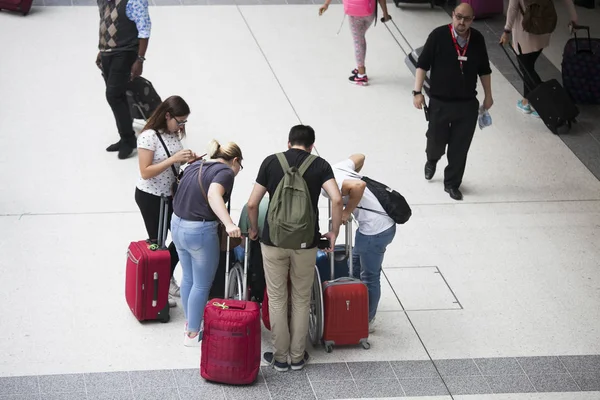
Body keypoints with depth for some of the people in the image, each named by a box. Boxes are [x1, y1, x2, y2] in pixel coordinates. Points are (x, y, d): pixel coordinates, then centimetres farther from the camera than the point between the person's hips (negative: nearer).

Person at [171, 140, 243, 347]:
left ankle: (189, 322, 39)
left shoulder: (195, 166, 11)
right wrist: (229, 224, -44)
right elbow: (213, 194, -32)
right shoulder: (225, 172, -12)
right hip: (200, 231, -8)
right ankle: (193, 334, 17)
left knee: (188, 278, 24)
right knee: (202, 285, 8)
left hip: (177, 225, 8)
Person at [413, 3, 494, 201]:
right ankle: (432, 160, 47)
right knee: (436, 141, 11)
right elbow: (422, 64, -9)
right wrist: (418, 91, -14)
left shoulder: (477, 39, -4)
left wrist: (488, 95, 14)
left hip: (468, 104, 2)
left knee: (460, 147, 7)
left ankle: (452, 184, 24)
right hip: (439, 102, -2)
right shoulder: (438, 36, -14)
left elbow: (484, 70, 9)